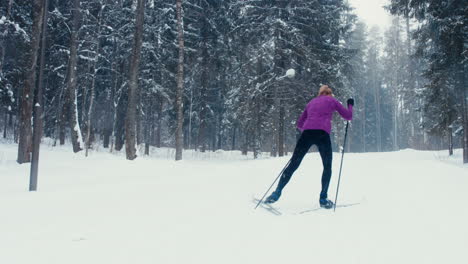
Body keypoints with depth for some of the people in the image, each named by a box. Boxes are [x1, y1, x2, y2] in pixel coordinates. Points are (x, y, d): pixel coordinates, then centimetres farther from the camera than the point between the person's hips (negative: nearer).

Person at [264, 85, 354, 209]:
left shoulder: (312, 102, 29)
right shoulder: (332, 100, 20)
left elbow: (299, 124, 30)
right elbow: (348, 116, 22)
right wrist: (350, 105, 40)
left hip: (307, 133, 3)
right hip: (323, 134, -3)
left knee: (293, 165, 7)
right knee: (327, 167, 14)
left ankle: (277, 193, 4)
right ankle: (323, 199, 8)